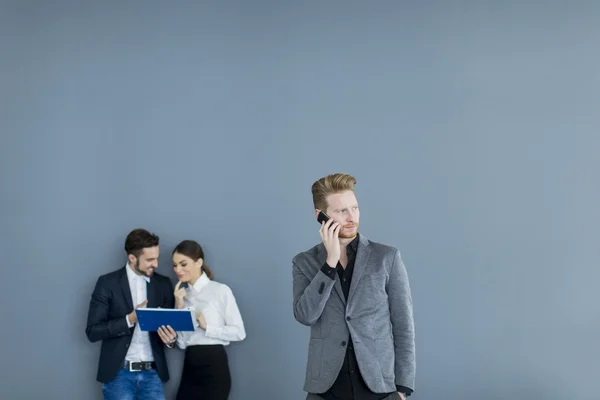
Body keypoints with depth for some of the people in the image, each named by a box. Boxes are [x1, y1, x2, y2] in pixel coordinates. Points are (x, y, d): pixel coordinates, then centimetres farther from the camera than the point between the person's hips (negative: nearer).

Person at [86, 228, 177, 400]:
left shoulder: (163, 284, 8)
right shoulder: (107, 283, -3)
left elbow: (169, 325, 12)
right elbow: (92, 331, -6)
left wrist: (171, 339, -12)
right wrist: (129, 319, -17)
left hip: (151, 374, 3)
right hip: (119, 373, -3)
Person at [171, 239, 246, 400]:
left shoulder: (220, 290, -3)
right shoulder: (182, 295, 12)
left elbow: (239, 332, -7)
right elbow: (182, 343, 4)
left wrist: (207, 327, -15)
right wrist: (179, 308, -3)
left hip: (214, 367, -5)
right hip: (190, 367, 5)